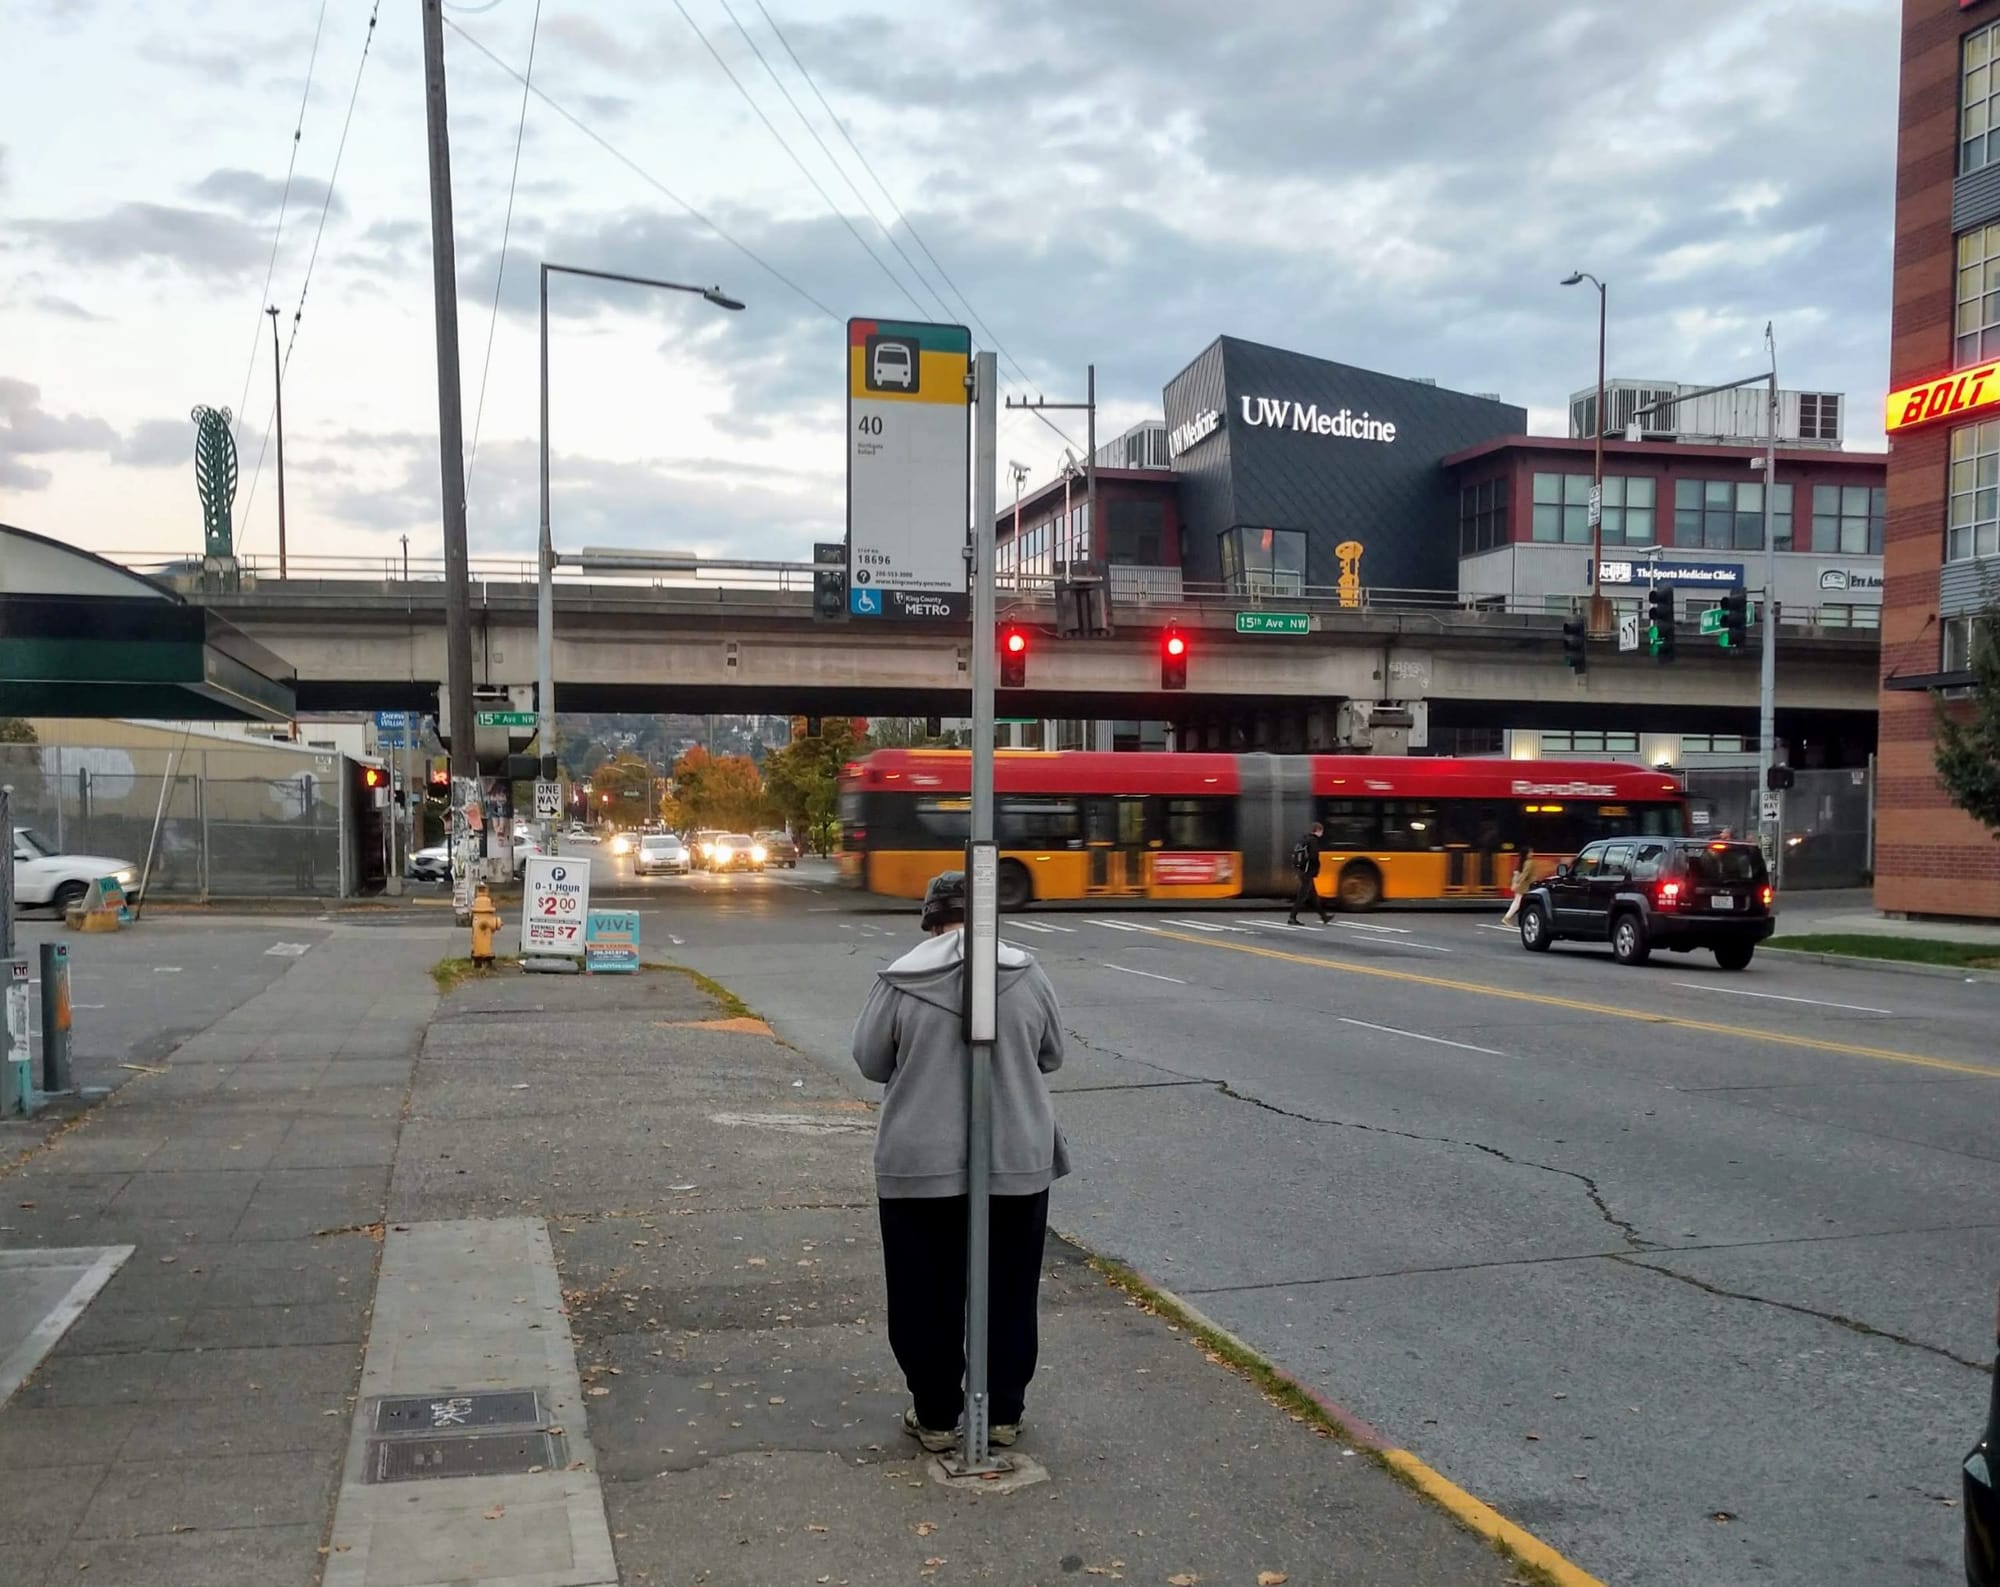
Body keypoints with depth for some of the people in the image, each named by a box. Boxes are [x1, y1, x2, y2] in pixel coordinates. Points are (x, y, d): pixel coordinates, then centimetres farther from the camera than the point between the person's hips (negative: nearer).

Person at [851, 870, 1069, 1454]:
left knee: (929, 1298, 11)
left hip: (920, 1167, -1)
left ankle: (935, 1418, 20)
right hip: (1018, 1164, 2)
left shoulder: (900, 980, -9)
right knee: (1009, 1295, 14)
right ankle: (1004, 1414, 24)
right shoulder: (1026, 974, -4)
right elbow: (1051, 1055, 7)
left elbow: (870, 1061, 2)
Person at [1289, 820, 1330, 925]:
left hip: (1301, 869, 10)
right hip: (1308, 872, -10)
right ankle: (1292, 918, -7)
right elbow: (1314, 857, -23)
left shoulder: (1304, 839, 14)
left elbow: (1294, 853, 17)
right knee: (1302, 896, -7)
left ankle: (1323, 916, 21)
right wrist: (1316, 870, -10)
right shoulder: (1313, 840, -14)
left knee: (1314, 895, 14)